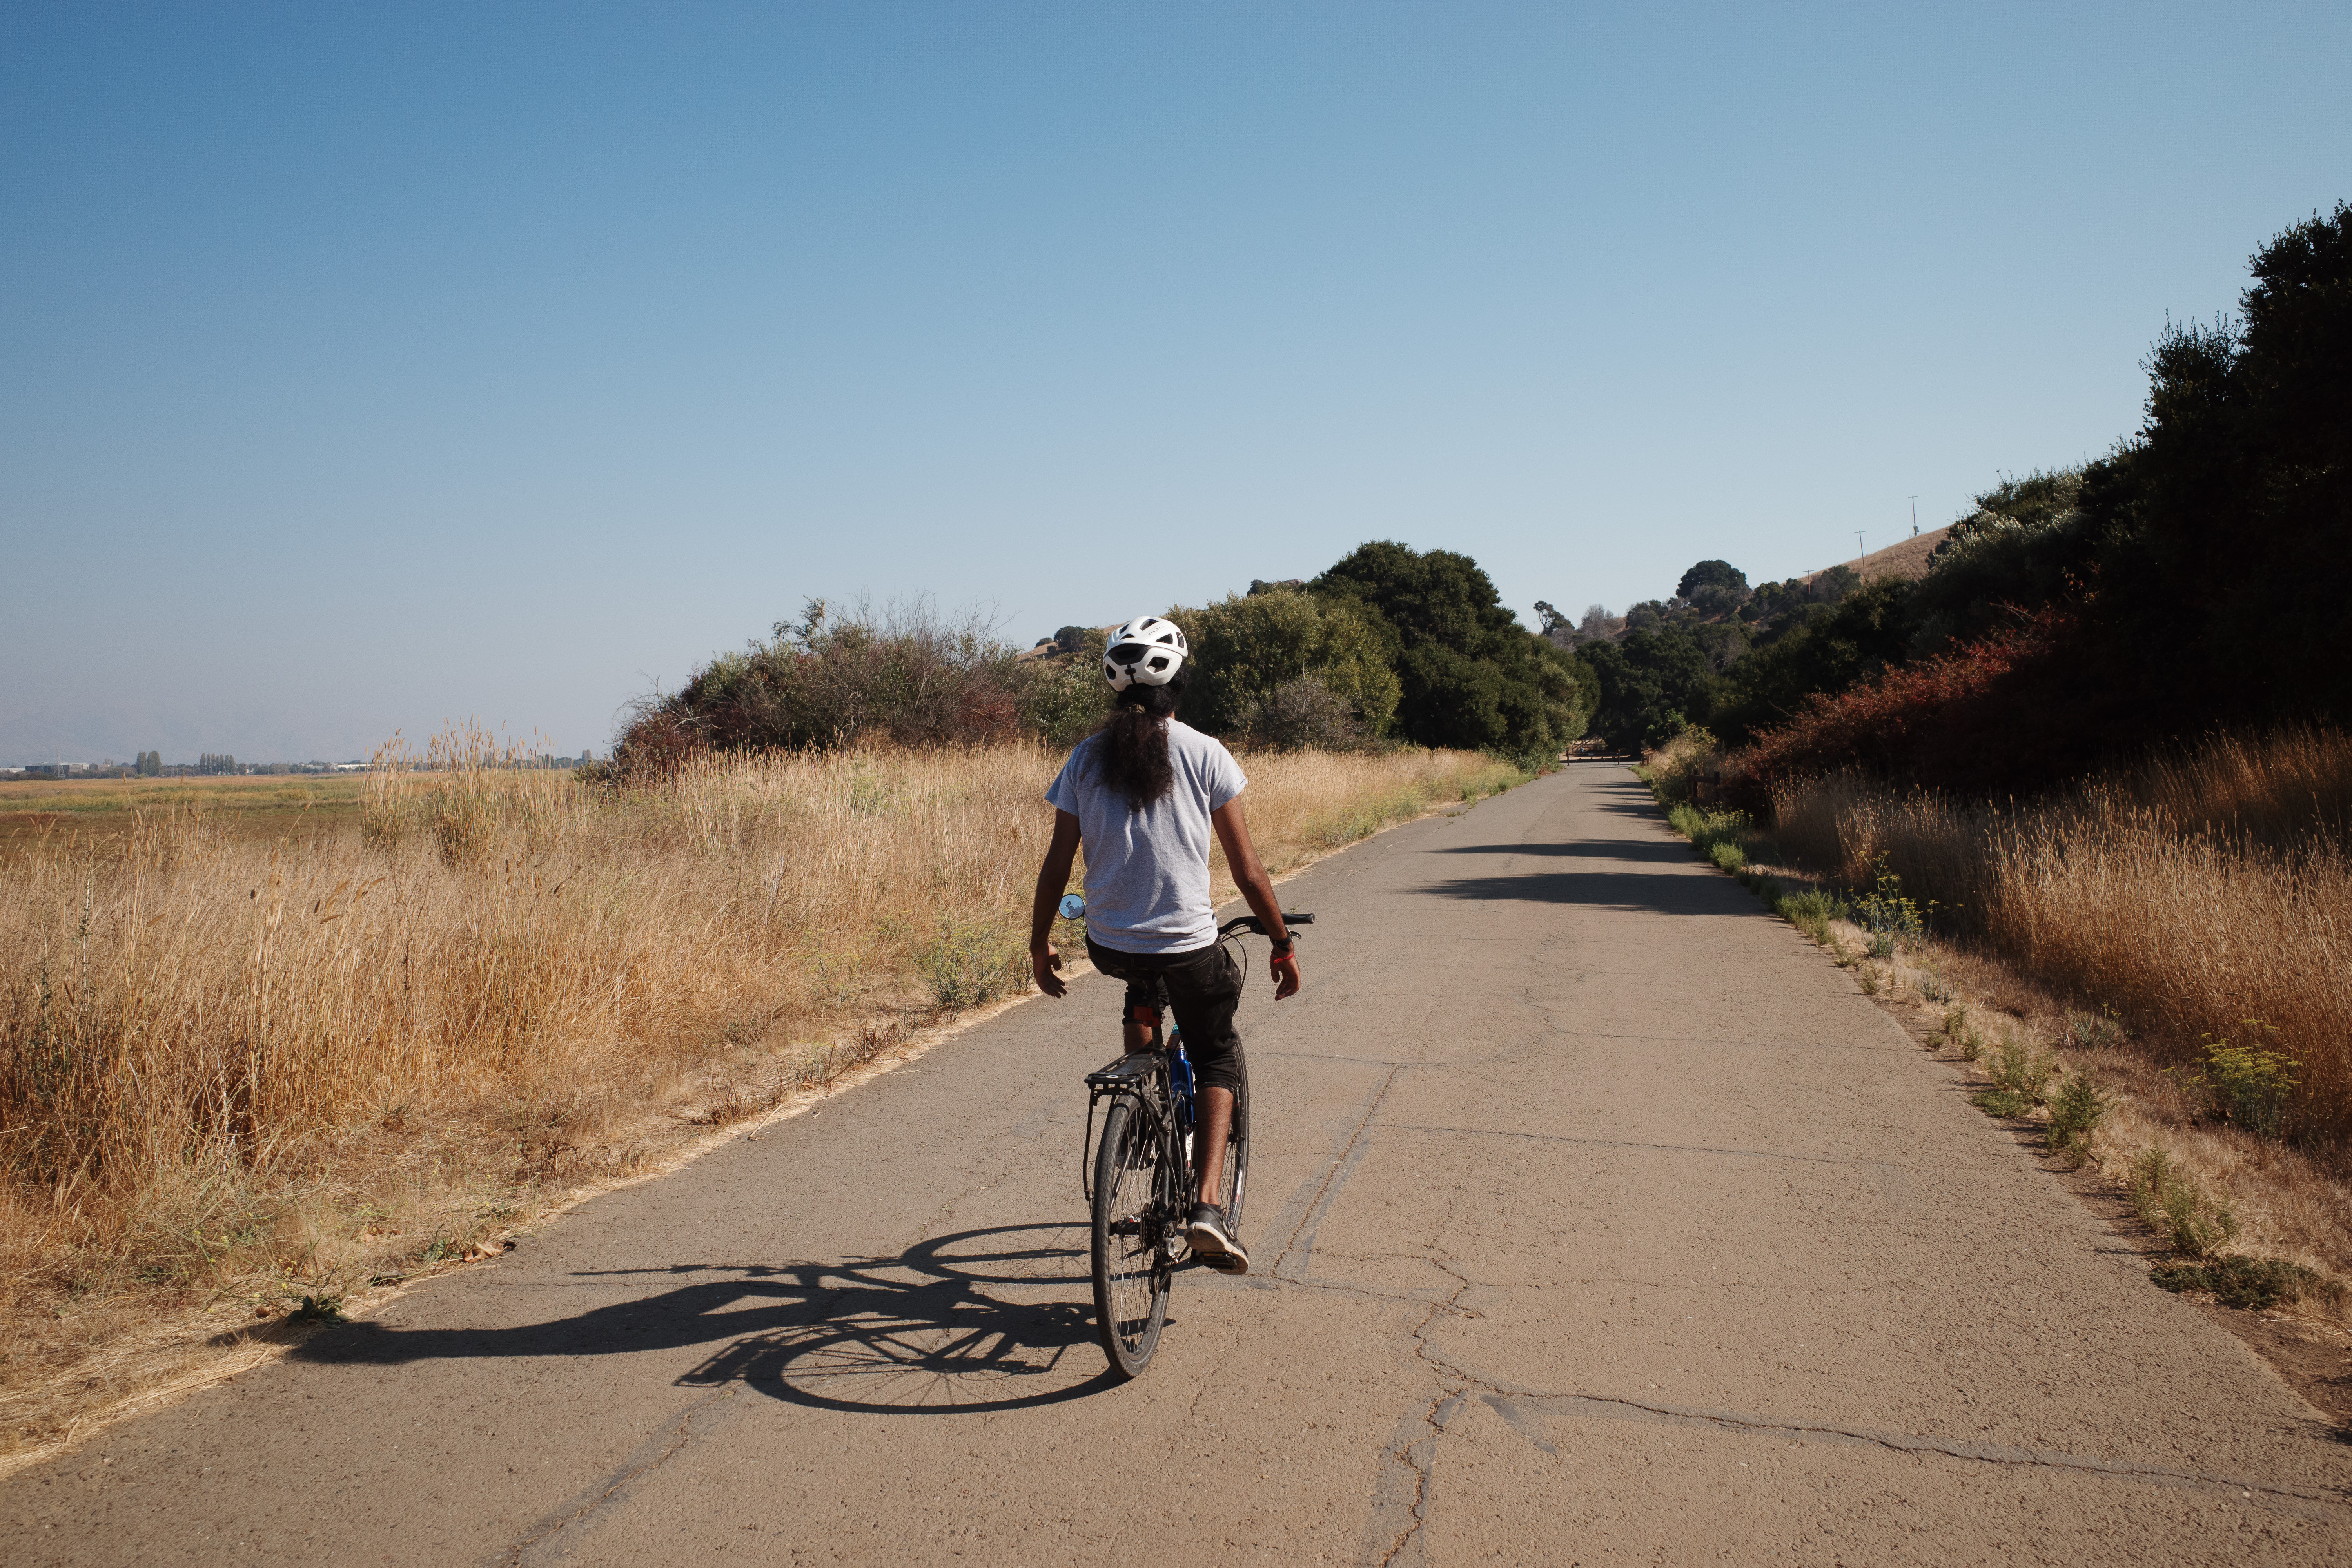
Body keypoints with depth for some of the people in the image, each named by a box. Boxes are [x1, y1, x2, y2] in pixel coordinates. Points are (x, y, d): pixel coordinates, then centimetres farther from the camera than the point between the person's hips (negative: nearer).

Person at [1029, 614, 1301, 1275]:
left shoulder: (1087, 758, 1)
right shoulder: (1204, 755, -6)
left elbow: (1056, 865, 3)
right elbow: (1248, 871, -5)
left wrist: (1040, 944, 15)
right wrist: (1282, 944, 6)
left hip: (1108, 945, 3)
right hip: (1189, 946, -3)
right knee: (1217, 1059, 18)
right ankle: (1207, 1205, 1)